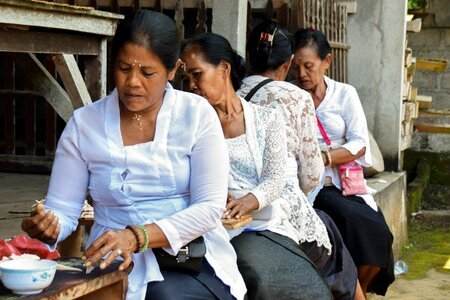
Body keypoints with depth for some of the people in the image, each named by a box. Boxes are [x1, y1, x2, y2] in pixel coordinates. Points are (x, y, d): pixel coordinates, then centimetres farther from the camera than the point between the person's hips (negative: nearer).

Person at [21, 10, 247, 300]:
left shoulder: (197, 114, -1)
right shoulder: (83, 124, 3)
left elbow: (209, 208, -9)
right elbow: (62, 210, 2)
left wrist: (137, 237, -23)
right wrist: (48, 226, -23)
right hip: (119, 265, 1)